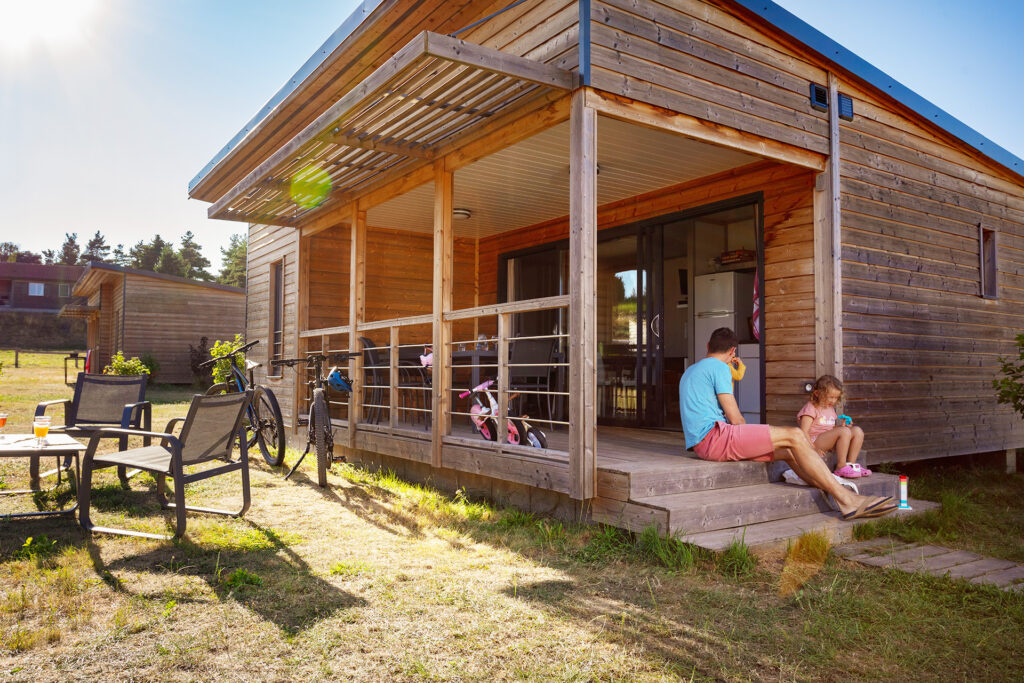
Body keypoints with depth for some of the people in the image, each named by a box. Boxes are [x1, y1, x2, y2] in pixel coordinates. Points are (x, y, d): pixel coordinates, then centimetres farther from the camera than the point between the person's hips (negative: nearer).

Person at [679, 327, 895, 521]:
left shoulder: (689, 372, 24)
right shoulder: (719, 367, -4)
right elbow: (735, 419, -7)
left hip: (702, 442, 10)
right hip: (713, 435, -10)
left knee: (787, 451, 8)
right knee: (794, 436, -13)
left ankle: (843, 497, 3)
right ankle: (847, 501, -14)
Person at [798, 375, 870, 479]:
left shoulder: (830, 409, 21)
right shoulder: (810, 408, -7)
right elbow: (803, 432, -16)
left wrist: (842, 426, 4)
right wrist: (813, 448, -25)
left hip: (830, 441, 9)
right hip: (815, 441, -9)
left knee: (858, 431, -5)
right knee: (844, 431, -29)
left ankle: (851, 463, -7)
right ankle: (841, 467, -26)